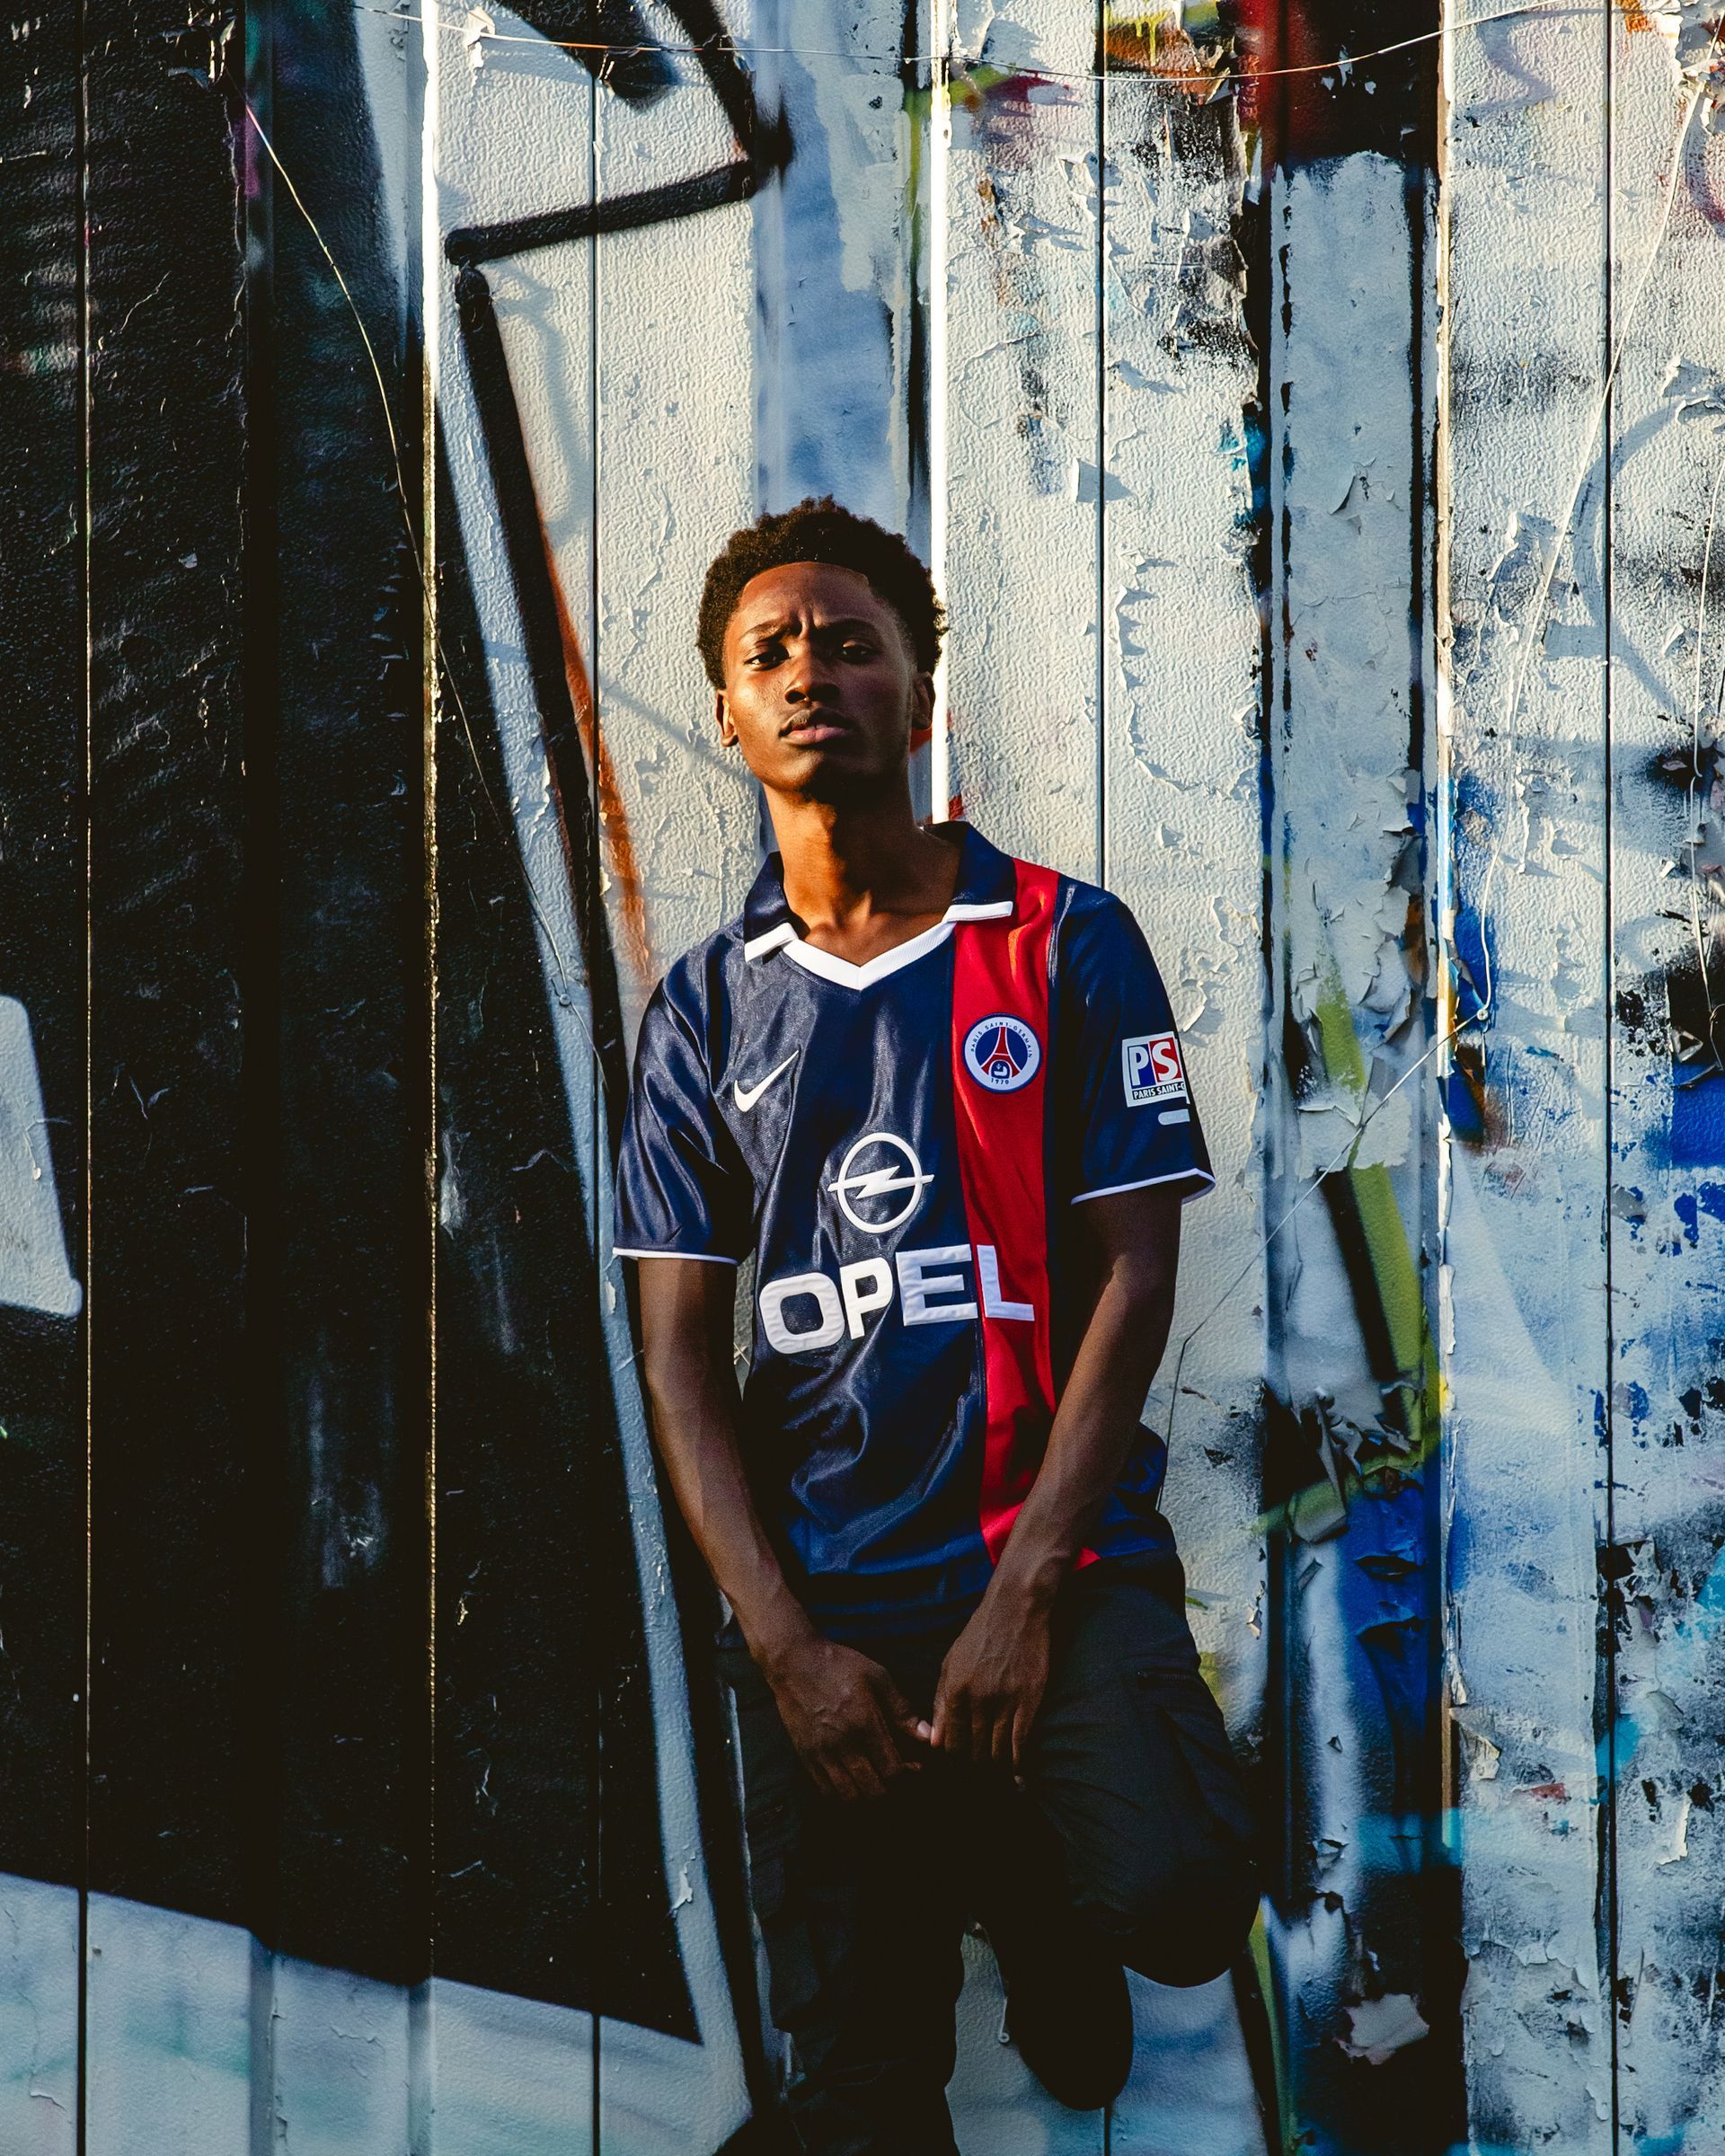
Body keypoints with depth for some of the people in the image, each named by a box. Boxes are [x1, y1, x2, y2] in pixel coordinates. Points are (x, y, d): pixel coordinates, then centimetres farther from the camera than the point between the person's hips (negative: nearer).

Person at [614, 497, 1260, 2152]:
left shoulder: (1065, 943, 1)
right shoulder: (708, 1007, 7)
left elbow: (1135, 1278, -3)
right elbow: (678, 1351, 4)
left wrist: (1026, 1593, -12)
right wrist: (788, 1643, -8)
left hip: (1065, 1561, -1)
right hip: (817, 1594, 2)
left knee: (1177, 1897, -23)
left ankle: (1033, 1895, 9)